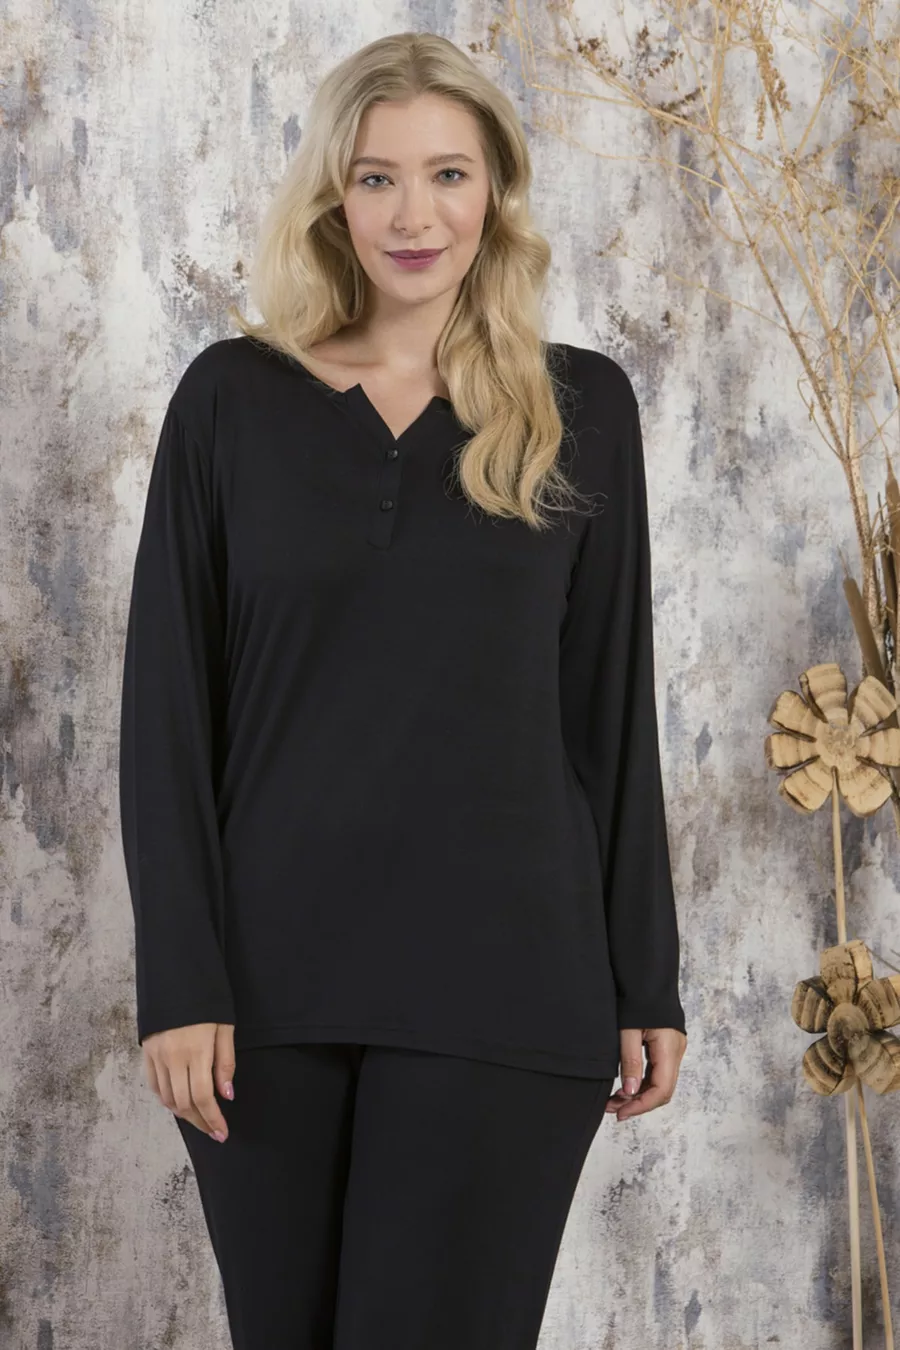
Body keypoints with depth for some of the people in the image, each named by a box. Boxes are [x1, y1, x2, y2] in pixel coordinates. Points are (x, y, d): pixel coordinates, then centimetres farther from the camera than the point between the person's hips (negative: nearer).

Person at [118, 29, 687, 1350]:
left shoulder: (582, 406, 4)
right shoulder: (233, 397, 2)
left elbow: (611, 706, 6)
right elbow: (165, 705, 0)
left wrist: (647, 982, 4)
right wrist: (179, 979, -7)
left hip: (503, 981, -1)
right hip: (269, 976, 1)